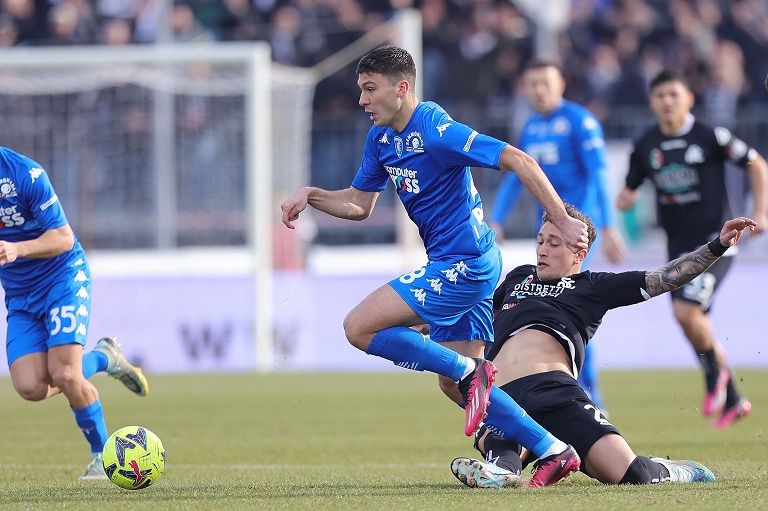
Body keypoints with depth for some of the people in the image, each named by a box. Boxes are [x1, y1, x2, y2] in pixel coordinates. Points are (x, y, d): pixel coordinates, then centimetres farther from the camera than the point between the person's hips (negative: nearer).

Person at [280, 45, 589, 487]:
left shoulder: (436, 132, -19)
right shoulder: (381, 138, 10)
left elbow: (519, 161, -21)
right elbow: (359, 204, 21)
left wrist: (564, 222, -23)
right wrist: (311, 195, 3)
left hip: (463, 264, -10)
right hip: (462, 267, 10)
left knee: (360, 327, -14)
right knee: (454, 383, 12)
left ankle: (468, 371, -10)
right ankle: (552, 450, 14)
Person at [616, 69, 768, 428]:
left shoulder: (710, 137, -9)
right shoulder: (646, 146, 4)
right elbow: (630, 189, 15)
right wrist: (625, 199, -9)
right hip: (678, 246, 6)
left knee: (686, 310, -23)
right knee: (696, 323, 9)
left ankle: (714, 373, 3)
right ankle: (732, 401, 25)